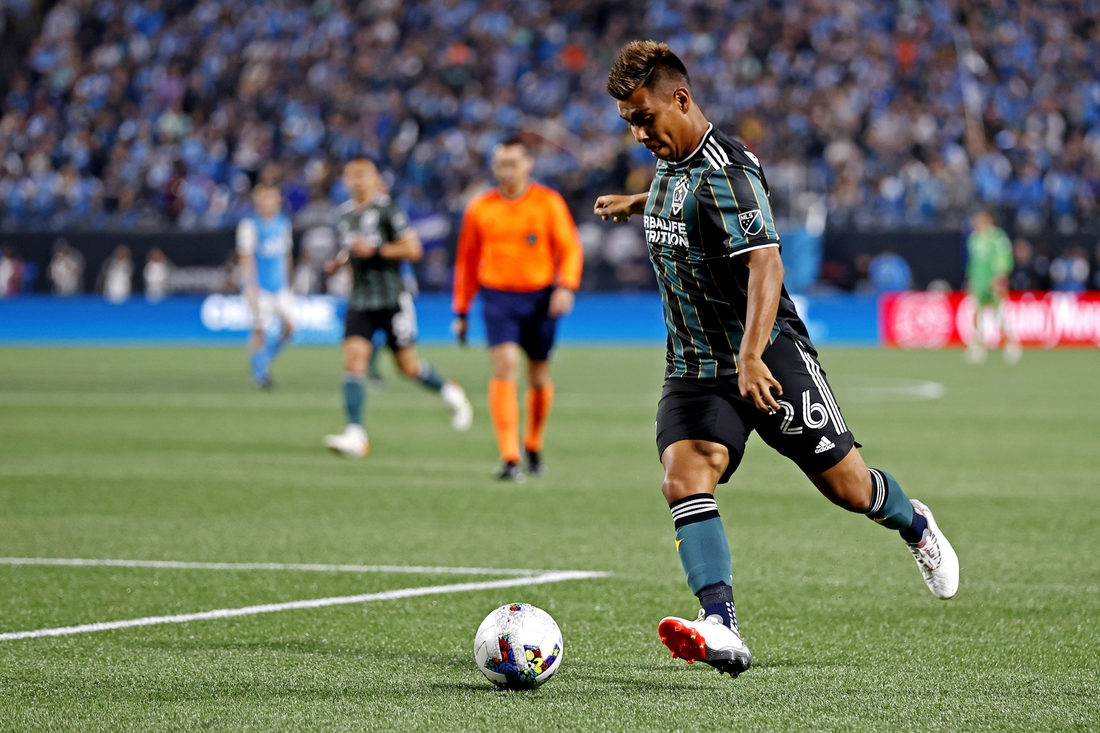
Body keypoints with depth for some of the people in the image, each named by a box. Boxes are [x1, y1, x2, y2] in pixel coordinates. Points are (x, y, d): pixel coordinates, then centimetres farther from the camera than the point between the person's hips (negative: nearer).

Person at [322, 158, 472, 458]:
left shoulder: (387, 209, -8)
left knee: (407, 365, 3)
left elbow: (413, 249, -11)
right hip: (360, 301, 5)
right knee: (353, 357, -12)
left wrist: (375, 250, -19)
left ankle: (449, 393, 33)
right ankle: (356, 435, -18)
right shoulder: (345, 214, 12)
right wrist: (339, 260, 9)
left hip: (392, 300, -5)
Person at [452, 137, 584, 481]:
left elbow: (570, 248, 0)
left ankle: (533, 445, 35)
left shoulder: (549, 202, 0)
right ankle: (509, 459, -22)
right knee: (505, 366, -18)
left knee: (539, 377, 9)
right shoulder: (479, 209, 5)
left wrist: (566, 286, -17)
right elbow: (467, 261, 13)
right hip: (498, 297, 0)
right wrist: (462, 312, 13)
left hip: (540, 297, 1)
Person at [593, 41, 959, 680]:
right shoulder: (673, 165, 8)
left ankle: (914, 526, 41)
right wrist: (637, 203, 50)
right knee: (684, 479, -19)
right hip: (695, 368, 7)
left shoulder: (725, 172, -20)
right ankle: (722, 633, -33)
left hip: (770, 362, -7)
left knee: (848, 488, 5)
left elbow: (766, 265, -31)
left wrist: (752, 355, -43)